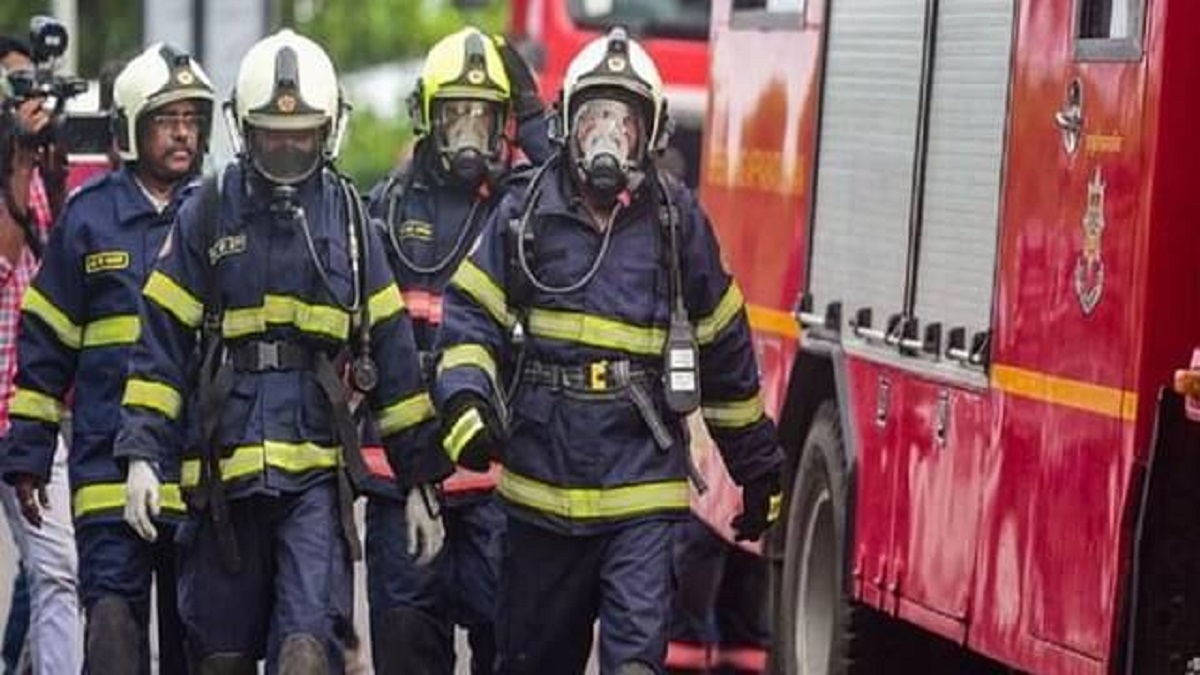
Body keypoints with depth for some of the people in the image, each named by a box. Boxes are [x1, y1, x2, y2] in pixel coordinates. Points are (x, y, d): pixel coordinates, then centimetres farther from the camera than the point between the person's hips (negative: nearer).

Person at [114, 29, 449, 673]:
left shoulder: (347, 215, 9)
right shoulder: (207, 212, 5)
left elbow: (391, 347, 11)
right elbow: (163, 338, 5)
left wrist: (420, 478, 10)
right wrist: (141, 453, -5)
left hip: (319, 471, -1)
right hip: (224, 468, 1)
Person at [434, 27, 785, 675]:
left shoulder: (678, 221, 4)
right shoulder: (524, 214, 3)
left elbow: (724, 348, 12)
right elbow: (469, 317, 3)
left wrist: (758, 468, 17)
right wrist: (466, 402, -17)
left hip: (642, 483, -1)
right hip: (541, 484, 2)